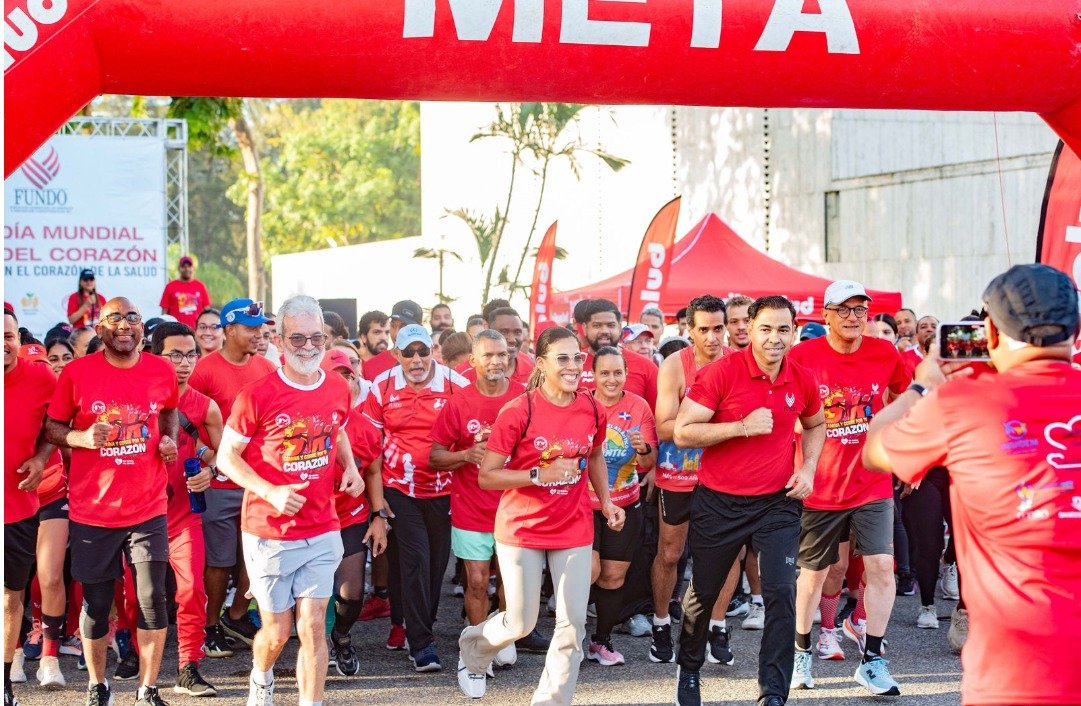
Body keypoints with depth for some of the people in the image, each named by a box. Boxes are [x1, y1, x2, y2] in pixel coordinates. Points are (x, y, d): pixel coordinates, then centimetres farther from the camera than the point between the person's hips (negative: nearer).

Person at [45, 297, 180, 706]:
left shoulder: (162, 372, 1)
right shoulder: (77, 373, -6)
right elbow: (52, 427, 2)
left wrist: (170, 438, 4)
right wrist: (82, 437, -17)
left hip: (148, 508, 1)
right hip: (92, 510, -1)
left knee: (152, 599, -2)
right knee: (96, 602, 7)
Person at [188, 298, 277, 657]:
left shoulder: (267, 368, 8)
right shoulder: (205, 368, -9)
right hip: (221, 479, -5)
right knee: (221, 558, 3)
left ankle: (236, 616, 28)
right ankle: (212, 626, 17)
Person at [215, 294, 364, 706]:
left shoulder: (337, 389, 2)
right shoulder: (259, 395, -15)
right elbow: (226, 457, -9)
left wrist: (350, 467, 3)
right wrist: (270, 492, -22)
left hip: (322, 533, 3)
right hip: (269, 535, -3)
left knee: (313, 628, 0)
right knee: (277, 632, 9)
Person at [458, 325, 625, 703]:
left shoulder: (593, 410, -2)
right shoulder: (518, 411, -16)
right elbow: (486, 476, -14)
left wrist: (606, 501, 10)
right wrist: (540, 474, -25)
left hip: (574, 529, 4)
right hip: (522, 529, -4)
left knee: (573, 623, 0)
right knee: (521, 624, 6)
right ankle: (472, 647, 39)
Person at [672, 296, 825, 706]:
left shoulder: (803, 380, -1)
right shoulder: (722, 372, -14)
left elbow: (815, 426, 21)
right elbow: (682, 432, -16)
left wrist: (808, 468, 4)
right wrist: (743, 426, -24)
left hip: (778, 502, 2)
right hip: (719, 502, -2)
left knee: (781, 593, -11)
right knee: (703, 593, 14)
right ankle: (689, 670, 39)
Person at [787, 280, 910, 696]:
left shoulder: (885, 354, -3)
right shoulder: (803, 357, -10)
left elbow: (901, 396, 17)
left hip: (873, 484, 1)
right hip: (821, 487, -1)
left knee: (881, 566, -7)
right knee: (813, 573, 11)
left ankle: (871, 661, 4)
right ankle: (802, 652, 31)